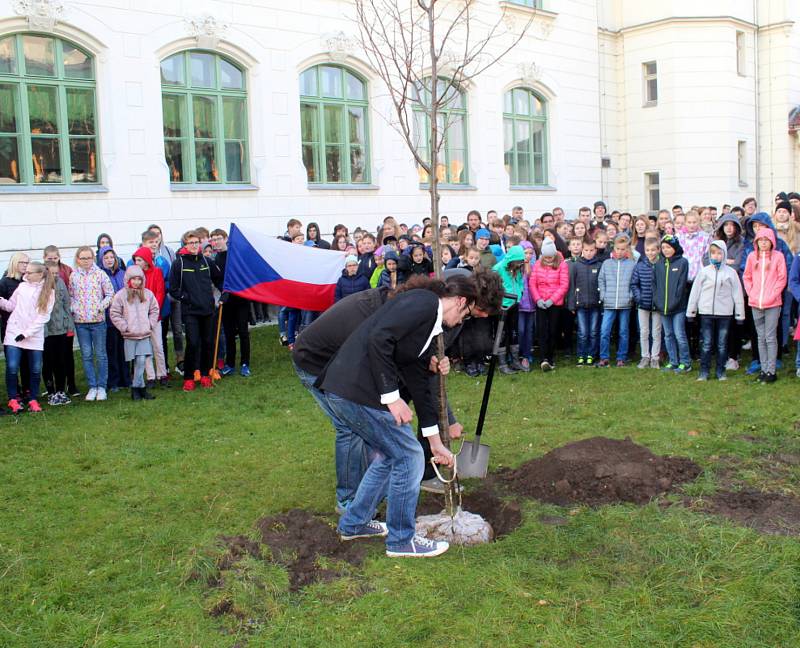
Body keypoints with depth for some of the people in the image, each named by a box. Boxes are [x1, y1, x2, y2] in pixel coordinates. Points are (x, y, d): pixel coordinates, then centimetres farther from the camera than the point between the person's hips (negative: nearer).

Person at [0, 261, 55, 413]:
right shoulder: (22, 286, 7)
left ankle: (33, 400, 15)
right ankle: (13, 399, 6)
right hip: (14, 333, 1)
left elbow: (44, 316, -6)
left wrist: (27, 333, -12)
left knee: (36, 369, 2)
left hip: (35, 337, -1)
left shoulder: (49, 292, 0)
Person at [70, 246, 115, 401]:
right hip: (80, 321, 2)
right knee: (86, 355, 6)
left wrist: (102, 306, -13)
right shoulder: (73, 276, 6)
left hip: (98, 320, -2)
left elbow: (110, 294, 1)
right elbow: (70, 295, 14)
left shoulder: (100, 274, -1)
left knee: (101, 354, 4)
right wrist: (72, 308, -3)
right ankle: (92, 386, 14)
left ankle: (101, 387, 12)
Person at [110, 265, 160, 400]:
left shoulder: (148, 294, 5)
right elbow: (114, 314, 0)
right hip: (130, 336, -2)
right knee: (137, 361, -2)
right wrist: (125, 327, -6)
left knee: (141, 361, -4)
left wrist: (150, 325, 3)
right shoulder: (121, 295, -2)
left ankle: (136, 388, 7)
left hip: (145, 334, 2)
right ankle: (141, 387, 9)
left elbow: (155, 310, 14)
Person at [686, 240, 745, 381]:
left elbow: (737, 294, 3)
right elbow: (695, 291, 5)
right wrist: (690, 311, 5)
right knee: (706, 343, 2)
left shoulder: (731, 272, 1)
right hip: (706, 312, 0)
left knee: (722, 344, 8)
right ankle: (704, 371, 9)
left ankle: (721, 371, 17)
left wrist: (740, 314, 2)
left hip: (724, 313, 0)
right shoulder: (704, 271, 2)